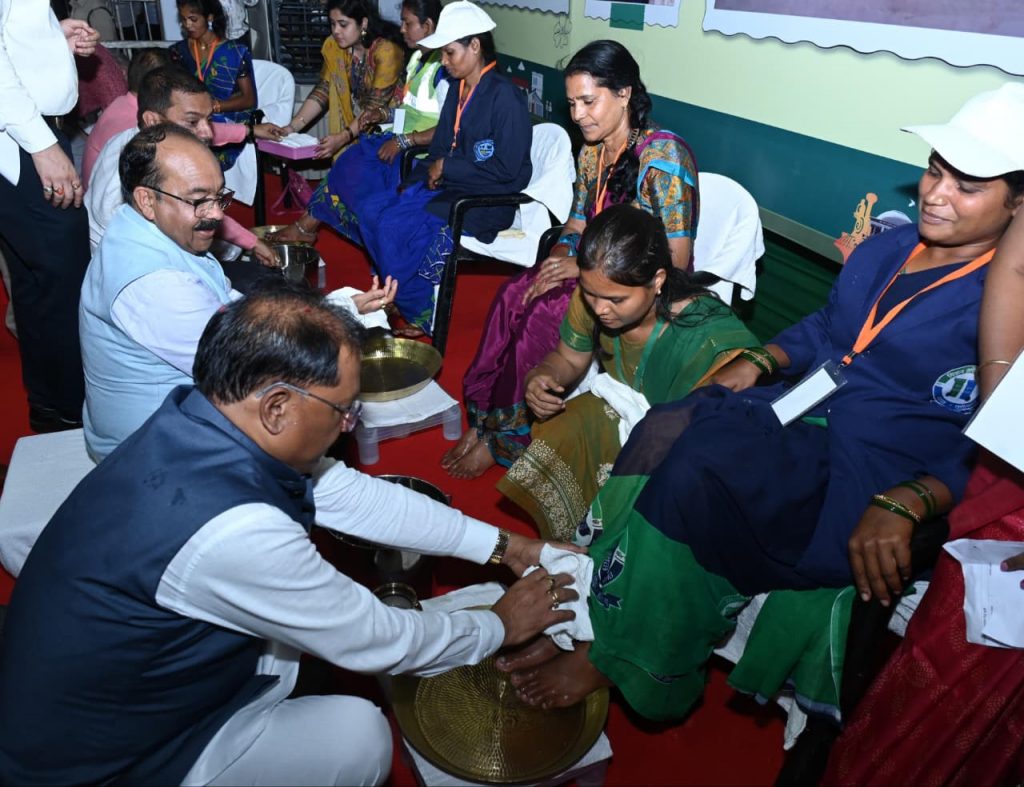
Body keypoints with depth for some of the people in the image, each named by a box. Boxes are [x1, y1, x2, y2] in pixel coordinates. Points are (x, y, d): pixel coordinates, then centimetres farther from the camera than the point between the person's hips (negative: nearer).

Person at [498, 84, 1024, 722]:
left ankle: (611, 654, -11)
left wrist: (903, 505, -27)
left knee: (695, 472, -29)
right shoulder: (887, 248, 12)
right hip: (799, 409, 7)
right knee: (663, 429, -21)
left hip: (862, 475, -7)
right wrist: (758, 361, 7)